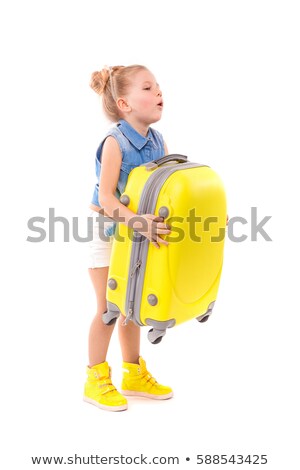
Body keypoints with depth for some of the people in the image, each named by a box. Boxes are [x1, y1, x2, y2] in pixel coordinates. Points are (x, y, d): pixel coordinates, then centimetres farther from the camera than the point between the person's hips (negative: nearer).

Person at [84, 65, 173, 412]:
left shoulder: (158, 141, -2)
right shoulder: (115, 142, -23)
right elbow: (105, 197, -30)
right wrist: (136, 221, -43)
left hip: (137, 232, 7)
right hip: (108, 230, -6)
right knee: (108, 309, 0)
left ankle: (133, 374, 29)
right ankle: (96, 382, 16)